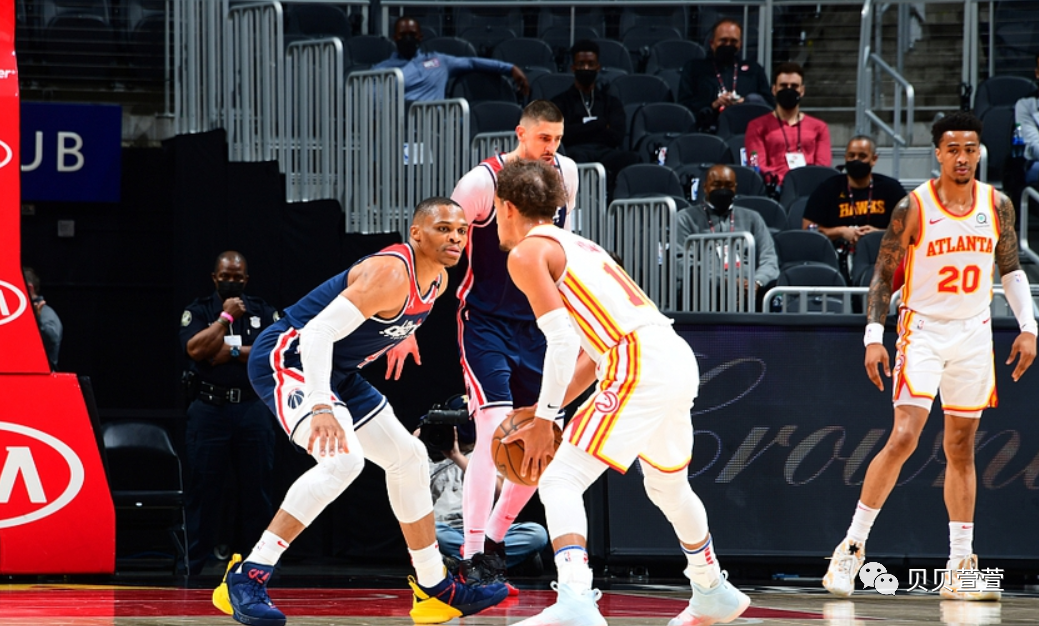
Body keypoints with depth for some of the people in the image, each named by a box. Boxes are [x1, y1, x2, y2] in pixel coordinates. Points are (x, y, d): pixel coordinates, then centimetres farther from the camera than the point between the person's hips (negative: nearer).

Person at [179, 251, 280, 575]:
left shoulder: (263, 312, 11)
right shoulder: (198, 311, 7)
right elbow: (195, 349, -10)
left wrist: (234, 351, -9)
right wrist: (227, 316, -7)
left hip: (253, 409, 1)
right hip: (209, 409, -1)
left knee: (257, 488, 1)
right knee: (203, 488, -1)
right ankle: (196, 565, 4)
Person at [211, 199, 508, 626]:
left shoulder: (437, 280, 3)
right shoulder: (391, 274, -27)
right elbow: (317, 332, -34)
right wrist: (321, 408, -43)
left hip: (336, 371, 11)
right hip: (287, 358, -11)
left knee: (408, 459, 14)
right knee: (343, 459, -30)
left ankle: (434, 591, 27)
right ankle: (246, 578, -27)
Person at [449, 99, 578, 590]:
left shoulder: (566, 174, 0)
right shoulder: (482, 183, -17)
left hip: (536, 324, 6)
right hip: (485, 323, -6)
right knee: (496, 430, -20)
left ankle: (494, 539, 25)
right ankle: (472, 557, -19)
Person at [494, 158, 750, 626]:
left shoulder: (526, 253, 1)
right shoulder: (576, 246, 28)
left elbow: (562, 342, -11)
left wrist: (544, 420, -6)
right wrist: (549, 408, 25)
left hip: (641, 368, -9)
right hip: (680, 360, 9)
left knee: (560, 482, -10)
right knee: (667, 483, 31)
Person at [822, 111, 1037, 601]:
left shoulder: (997, 205, 2)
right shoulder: (913, 207, -9)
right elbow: (883, 273, -5)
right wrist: (873, 336, -13)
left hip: (974, 334, 4)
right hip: (923, 330, -4)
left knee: (961, 449, 7)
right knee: (904, 437, -16)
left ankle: (959, 569, 10)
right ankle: (853, 545, -7)